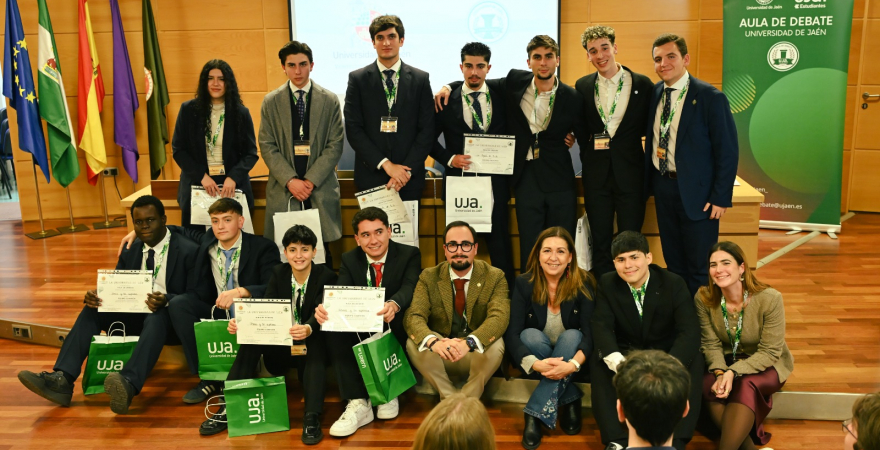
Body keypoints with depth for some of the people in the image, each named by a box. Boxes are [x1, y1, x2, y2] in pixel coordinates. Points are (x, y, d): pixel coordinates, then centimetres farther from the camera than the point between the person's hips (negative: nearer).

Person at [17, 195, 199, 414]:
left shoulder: (188, 251, -9)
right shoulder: (130, 251, 10)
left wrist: (166, 300, -34)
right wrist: (96, 297, -16)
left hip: (169, 318, -6)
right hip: (136, 315, 7)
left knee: (156, 317, -39)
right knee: (92, 309, -13)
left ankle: (129, 384, -59)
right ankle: (62, 379, -24)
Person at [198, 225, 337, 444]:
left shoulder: (326, 276, -10)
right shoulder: (278, 273, 1)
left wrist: (308, 329, -49)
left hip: (311, 344, -3)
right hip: (281, 344, 3)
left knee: (316, 344, -36)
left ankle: (312, 419, -41)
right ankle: (227, 409, -24)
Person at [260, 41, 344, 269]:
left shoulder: (330, 100, 5)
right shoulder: (271, 102, 7)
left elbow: (335, 145, 0)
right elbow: (267, 146, 3)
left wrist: (311, 180, -9)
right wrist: (290, 181, -10)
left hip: (320, 189, 0)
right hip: (284, 190, 1)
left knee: (321, 254, 2)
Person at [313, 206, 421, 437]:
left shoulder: (409, 254, -4)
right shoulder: (349, 259, 5)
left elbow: (409, 288, -23)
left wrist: (394, 305, -49)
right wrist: (325, 308, -38)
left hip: (394, 331, -3)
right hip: (361, 330, 3)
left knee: (392, 323, -35)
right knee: (334, 330, -26)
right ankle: (357, 403, -25)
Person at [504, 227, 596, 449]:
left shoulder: (583, 283, -14)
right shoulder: (524, 284, -13)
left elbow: (591, 332, -22)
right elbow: (512, 333, -21)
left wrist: (573, 364, -42)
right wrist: (536, 364, -39)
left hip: (570, 355, 0)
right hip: (538, 359, 0)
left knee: (572, 335, -31)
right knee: (530, 335, -30)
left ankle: (535, 414, -30)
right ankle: (570, 400, -19)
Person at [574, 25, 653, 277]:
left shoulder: (642, 84, -1)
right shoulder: (583, 86, 6)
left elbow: (651, 126, 5)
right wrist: (587, 155, -1)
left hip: (630, 173, -2)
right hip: (596, 173, 2)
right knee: (600, 243, 9)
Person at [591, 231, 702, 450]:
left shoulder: (674, 283, -12)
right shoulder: (607, 284, -7)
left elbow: (690, 332, -23)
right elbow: (602, 327, -19)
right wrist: (617, 362, -41)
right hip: (627, 353, 1)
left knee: (693, 362, -31)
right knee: (598, 361, -29)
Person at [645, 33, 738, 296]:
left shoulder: (710, 98, -12)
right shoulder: (655, 93, 5)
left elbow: (728, 151, -11)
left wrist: (721, 197, -13)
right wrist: (649, 183, 6)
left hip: (696, 193, -5)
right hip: (662, 187, 6)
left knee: (699, 268, 4)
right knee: (673, 263, 16)